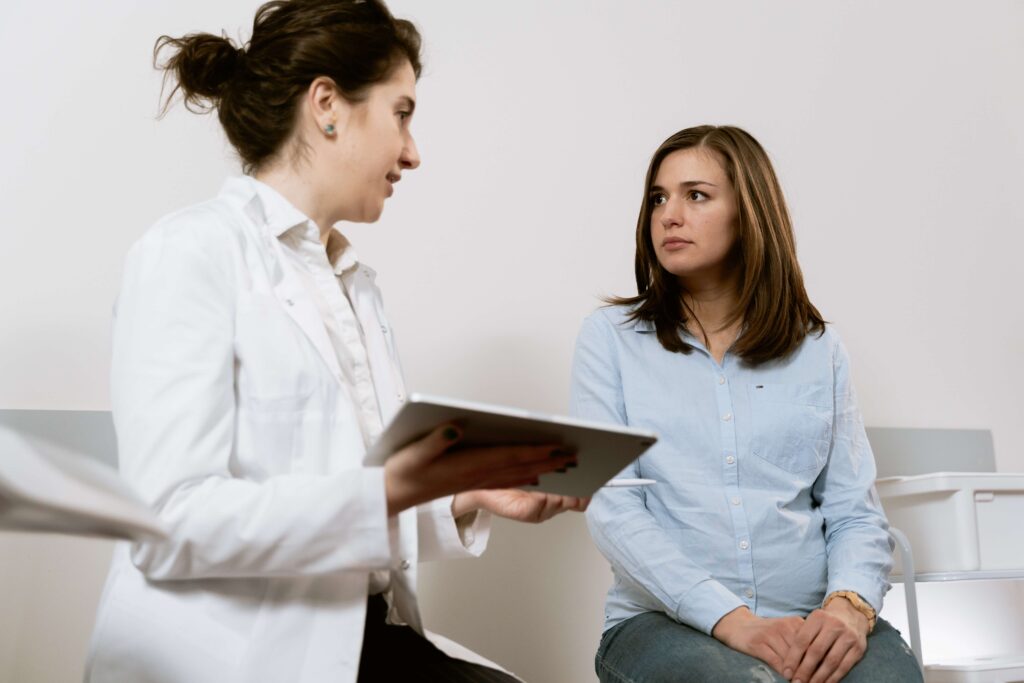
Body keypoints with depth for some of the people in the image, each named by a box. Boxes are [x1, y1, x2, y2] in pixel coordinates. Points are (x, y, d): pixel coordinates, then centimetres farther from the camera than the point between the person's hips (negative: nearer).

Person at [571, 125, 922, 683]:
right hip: (665, 622, -2)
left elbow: (855, 513, 8)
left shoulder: (818, 349, 11)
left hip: (812, 623, 3)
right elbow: (610, 506, -6)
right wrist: (732, 620, -17)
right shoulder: (611, 337, 4)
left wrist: (850, 604, -14)